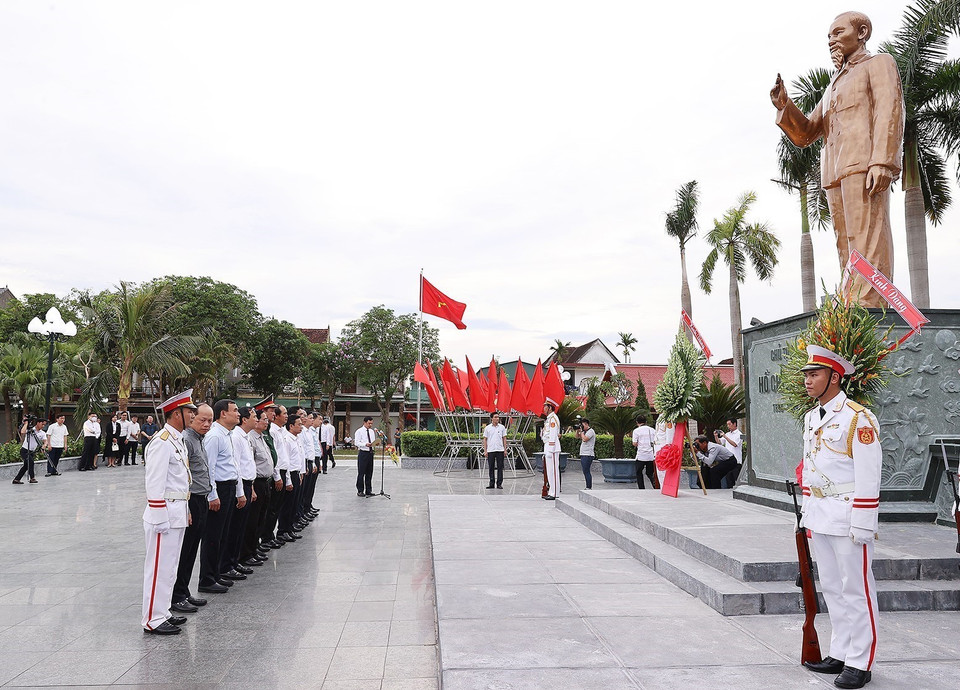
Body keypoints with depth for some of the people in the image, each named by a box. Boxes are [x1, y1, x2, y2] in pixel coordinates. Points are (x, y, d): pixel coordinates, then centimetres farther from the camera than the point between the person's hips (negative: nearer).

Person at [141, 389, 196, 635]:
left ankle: (163, 613, 28)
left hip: (177, 515, 10)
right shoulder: (163, 442, -17)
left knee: (169, 567, 17)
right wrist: (160, 520, -20)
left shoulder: (177, 440, 14)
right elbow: (155, 485, -20)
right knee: (160, 568, -1)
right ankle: (152, 620, 9)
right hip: (165, 516, -10)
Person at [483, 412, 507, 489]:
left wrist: (505, 449, 1)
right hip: (490, 450, 0)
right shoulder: (487, 428, 3)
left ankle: (499, 484, 7)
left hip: (500, 450, 0)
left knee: (500, 467, 1)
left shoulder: (502, 427, 5)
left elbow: (504, 438, 8)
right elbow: (485, 439, 5)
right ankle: (491, 483, 13)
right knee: (491, 467, 5)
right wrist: (485, 450, -1)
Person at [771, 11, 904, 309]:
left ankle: (869, 310, -24)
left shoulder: (879, 64, 14)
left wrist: (883, 162, -18)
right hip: (834, 173, 7)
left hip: (864, 164, -7)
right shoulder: (832, 88, 34)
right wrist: (783, 105, 6)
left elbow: (890, 111, -2)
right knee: (847, 248, -1)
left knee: (867, 243, -17)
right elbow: (804, 134, 24)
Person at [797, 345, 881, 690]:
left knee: (856, 590, 2)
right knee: (831, 588, 15)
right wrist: (807, 511, 17)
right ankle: (839, 654, 27)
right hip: (819, 517, 8)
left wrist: (862, 524, -18)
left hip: (848, 517, -8)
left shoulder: (858, 418, -13)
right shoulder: (810, 417, 12)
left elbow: (868, 476, -16)